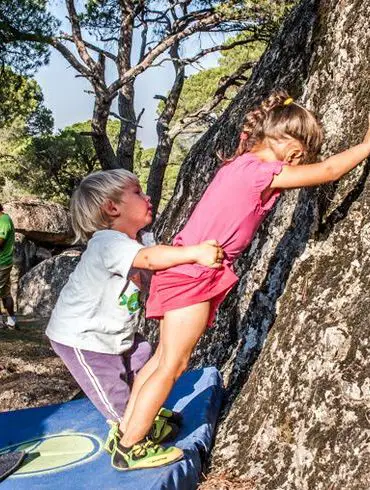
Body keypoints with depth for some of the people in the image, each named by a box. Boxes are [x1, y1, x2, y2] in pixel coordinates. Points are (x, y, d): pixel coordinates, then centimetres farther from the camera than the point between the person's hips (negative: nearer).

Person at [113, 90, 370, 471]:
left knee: (165, 356, 16)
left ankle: (126, 428, 26)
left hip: (185, 269, 10)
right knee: (172, 364, -1)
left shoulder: (242, 164, 11)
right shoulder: (258, 171, -14)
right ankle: (129, 449, 9)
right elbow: (327, 172, -11)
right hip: (194, 275, -9)